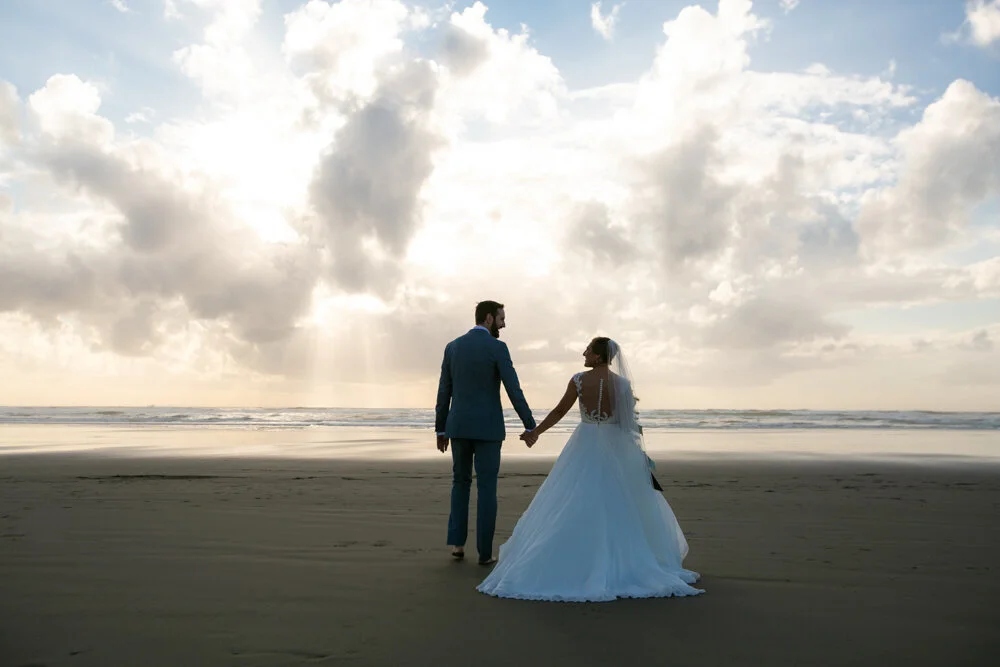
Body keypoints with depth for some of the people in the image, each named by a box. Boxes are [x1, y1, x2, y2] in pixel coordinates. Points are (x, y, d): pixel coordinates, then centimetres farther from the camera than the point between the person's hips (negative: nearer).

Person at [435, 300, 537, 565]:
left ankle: (457, 542, 13)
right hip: (487, 428, -4)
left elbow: (444, 392, 8)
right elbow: (514, 391, -13)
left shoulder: (452, 347, 6)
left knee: (461, 482, 19)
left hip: (459, 426, 4)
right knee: (486, 488, 4)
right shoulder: (497, 347, -9)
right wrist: (530, 426, -5)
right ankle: (484, 552, 7)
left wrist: (440, 430, 14)